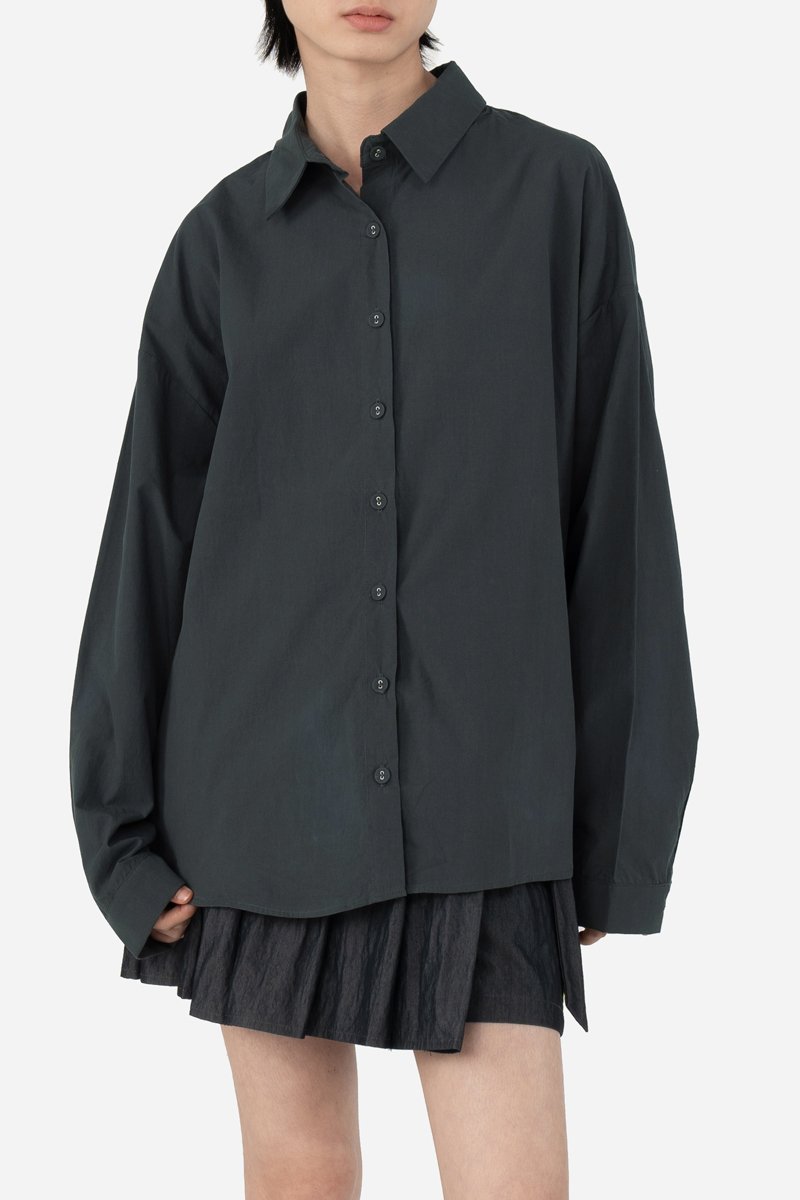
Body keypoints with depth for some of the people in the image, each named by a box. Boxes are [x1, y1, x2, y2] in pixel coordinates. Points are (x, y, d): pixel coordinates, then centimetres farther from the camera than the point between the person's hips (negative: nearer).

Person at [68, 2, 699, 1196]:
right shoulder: (225, 237, 5)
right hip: (269, 768, 2)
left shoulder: (559, 187, 0)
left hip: (478, 780, -2)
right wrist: (126, 829, -1)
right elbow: (155, 529, 5)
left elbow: (611, 505, 0)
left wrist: (614, 825, -1)